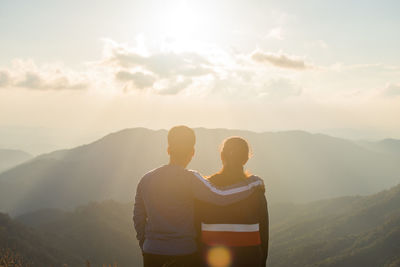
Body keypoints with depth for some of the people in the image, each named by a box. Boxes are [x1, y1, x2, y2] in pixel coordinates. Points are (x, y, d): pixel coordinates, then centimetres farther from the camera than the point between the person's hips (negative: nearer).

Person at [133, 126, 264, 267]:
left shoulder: (145, 179, 5)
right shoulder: (190, 179, -13)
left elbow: (138, 218, 10)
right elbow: (221, 197, -24)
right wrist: (254, 183, -11)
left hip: (152, 255, 5)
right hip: (184, 255, -4)